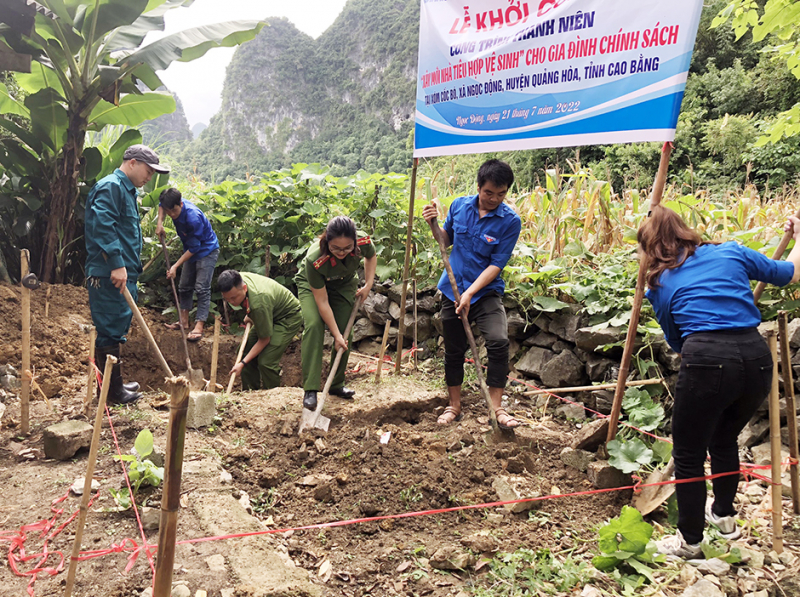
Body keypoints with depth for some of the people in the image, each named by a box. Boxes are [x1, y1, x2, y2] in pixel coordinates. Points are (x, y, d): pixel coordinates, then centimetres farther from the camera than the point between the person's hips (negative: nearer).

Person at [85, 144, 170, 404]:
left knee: (114, 330, 16)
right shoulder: (110, 187, -11)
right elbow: (102, 226, -24)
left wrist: (131, 267, 23)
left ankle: (113, 384, 27)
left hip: (123, 275, 10)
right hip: (109, 276, -10)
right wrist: (117, 264, -25)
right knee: (110, 330, -3)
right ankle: (112, 390, 5)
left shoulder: (126, 190, 22)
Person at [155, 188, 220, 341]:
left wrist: (175, 266, -24)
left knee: (202, 288, -14)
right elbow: (161, 205, 15)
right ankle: (184, 321, 23)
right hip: (191, 250, 9)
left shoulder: (193, 218, -35)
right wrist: (160, 223, -4)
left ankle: (199, 326, -16)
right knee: (184, 287, 13)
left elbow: (194, 248, -26)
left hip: (207, 250, -9)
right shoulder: (173, 205, -13)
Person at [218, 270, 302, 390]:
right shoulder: (238, 280, -20)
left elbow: (264, 339, -27)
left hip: (289, 318, -9)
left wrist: (243, 363, -24)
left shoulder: (258, 302, -41)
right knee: (247, 350, 2)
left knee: (266, 361, -20)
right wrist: (250, 315, 6)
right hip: (271, 312, 9)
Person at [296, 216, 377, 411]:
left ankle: (337, 385, 17)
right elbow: (322, 302, -31)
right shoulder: (315, 260, -41)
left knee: (346, 333, -2)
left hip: (345, 285, 4)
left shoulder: (363, 243, -32)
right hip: (311, 285, -3)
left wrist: (368, 285, -14)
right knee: (313, 325, -25)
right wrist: (336, 335, -28)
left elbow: (371, 256, -3)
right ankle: (310, 390, -21)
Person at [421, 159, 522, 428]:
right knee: (453, 350, 11)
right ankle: (454, 405, 29)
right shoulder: (460, 206, -1)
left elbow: (496, 265, -14)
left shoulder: (510, 221, -11)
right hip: (452, 288, 3)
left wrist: (469, 294, -21)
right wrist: (434, 223, -5)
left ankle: (496, 407, -9)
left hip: (486, 291, -3)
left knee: (498, 341, -23)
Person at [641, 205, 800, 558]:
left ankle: (690, 541, 26)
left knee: (688, 456, 13)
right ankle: (724, 515, 48)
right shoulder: (731, 252, 16)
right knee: (724, 439, 29)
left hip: (705, 361, -4)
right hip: (757, 360, 5)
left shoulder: (660, 285, 12)